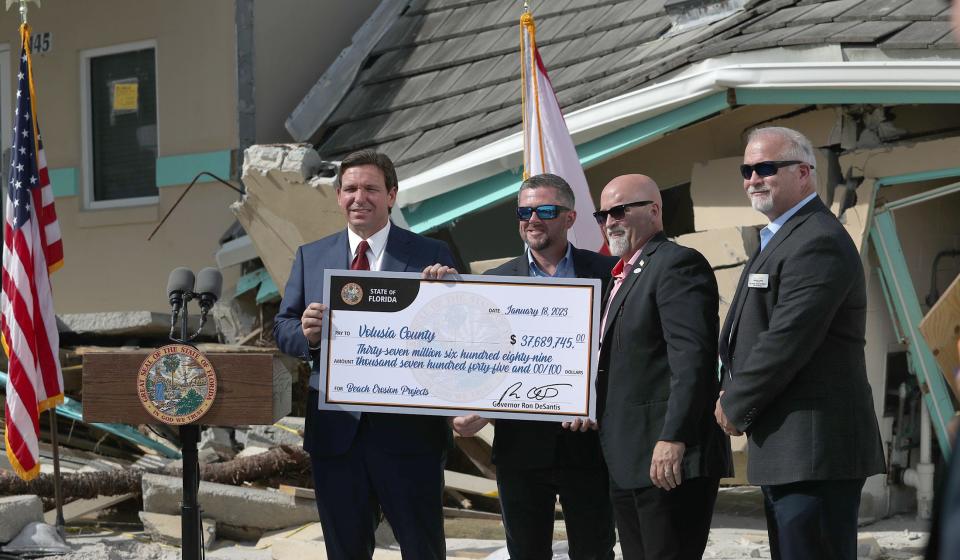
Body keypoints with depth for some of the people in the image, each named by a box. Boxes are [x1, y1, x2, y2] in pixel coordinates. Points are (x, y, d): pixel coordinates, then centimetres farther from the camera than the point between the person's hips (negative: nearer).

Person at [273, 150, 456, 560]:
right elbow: (282, 328, 10)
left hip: (408, 432, -3)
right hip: (336, 432, 3)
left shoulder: (431, 256, 2)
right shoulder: (310, 257, 11)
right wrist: (307, 334, -13)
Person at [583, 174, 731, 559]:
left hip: (669, 459, -10)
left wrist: (673, 440, -25)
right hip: (627, 464, 10)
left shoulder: (678, 264, -9)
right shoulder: (624, 274, 22)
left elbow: (692, 358, -19)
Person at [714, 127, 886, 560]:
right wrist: (734, 399, 6)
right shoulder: (781, 238, 19)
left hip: (814, 450, -11)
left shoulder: (818, 242, -16)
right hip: (788, 450, 11)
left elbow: (786, 343, -22)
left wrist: (734, 405, -10)